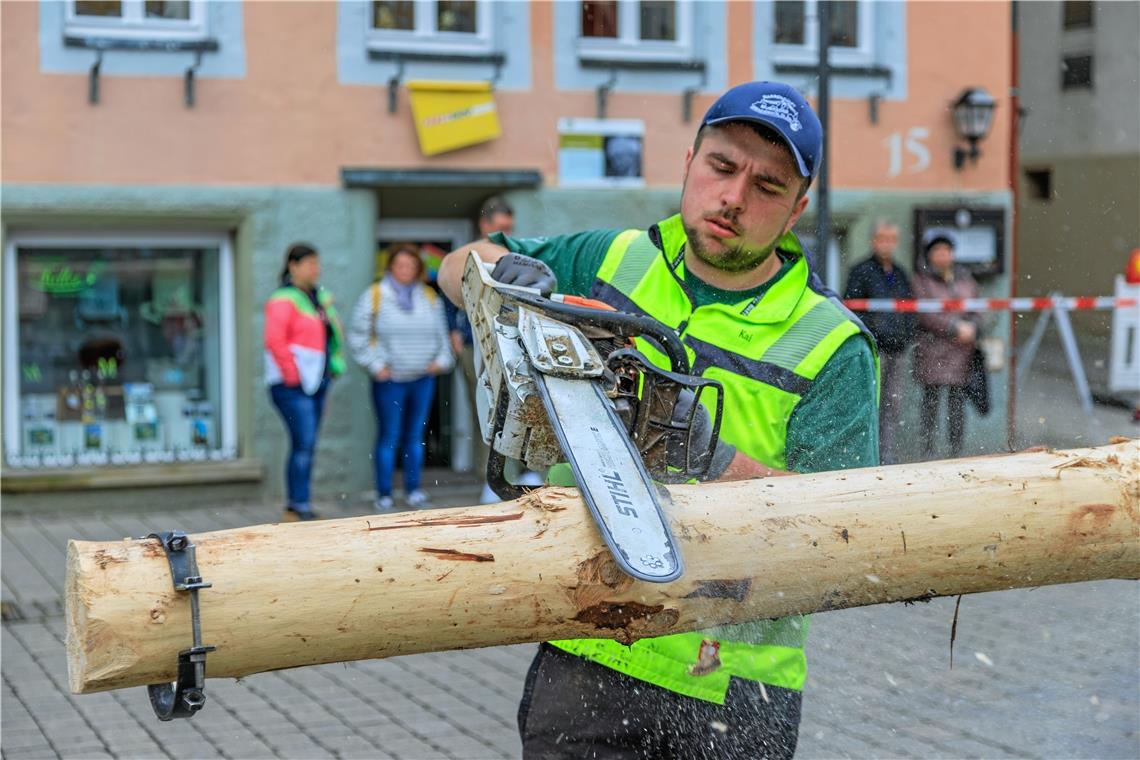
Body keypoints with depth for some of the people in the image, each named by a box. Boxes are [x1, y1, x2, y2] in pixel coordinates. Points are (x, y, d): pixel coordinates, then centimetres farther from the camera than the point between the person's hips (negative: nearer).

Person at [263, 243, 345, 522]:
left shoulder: (320, 297, 15)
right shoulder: (283, 300, -10)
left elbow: (333, 334, 25)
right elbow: (274, 340, -19)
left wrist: (333, 369, 16)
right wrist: (293, 376, -17)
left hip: (316, 382, 8)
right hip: (292, 385, -8)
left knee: (306, 446, 10)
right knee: (304, 444, -13)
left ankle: (295, 506, 16)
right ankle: (299, 506, -10)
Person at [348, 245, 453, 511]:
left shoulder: (430, 298, 10)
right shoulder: (374, 296, -2)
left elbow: (441, 333, 20)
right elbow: (357, 335, -1)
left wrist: (442, 359, 5)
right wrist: (375, 365, -6)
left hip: (423, 378, 4)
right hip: (389, 379, -3)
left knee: (416, 435, 8)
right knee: (389, 437, -2)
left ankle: (413, 489, 17)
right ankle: (384, 494, 4)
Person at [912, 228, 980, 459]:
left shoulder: (964, 278, 18)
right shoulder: (922, 280, 2)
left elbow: (975, 309, 20)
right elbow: (924, 315, -8)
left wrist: (972, 327, -2)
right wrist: (955, 328, -12)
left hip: (962, 351, 4)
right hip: (932, 350, -4)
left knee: (958, 401, 2)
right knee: (932, 400, -6)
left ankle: (956, 450, 7)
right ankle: (928, 450, -1)